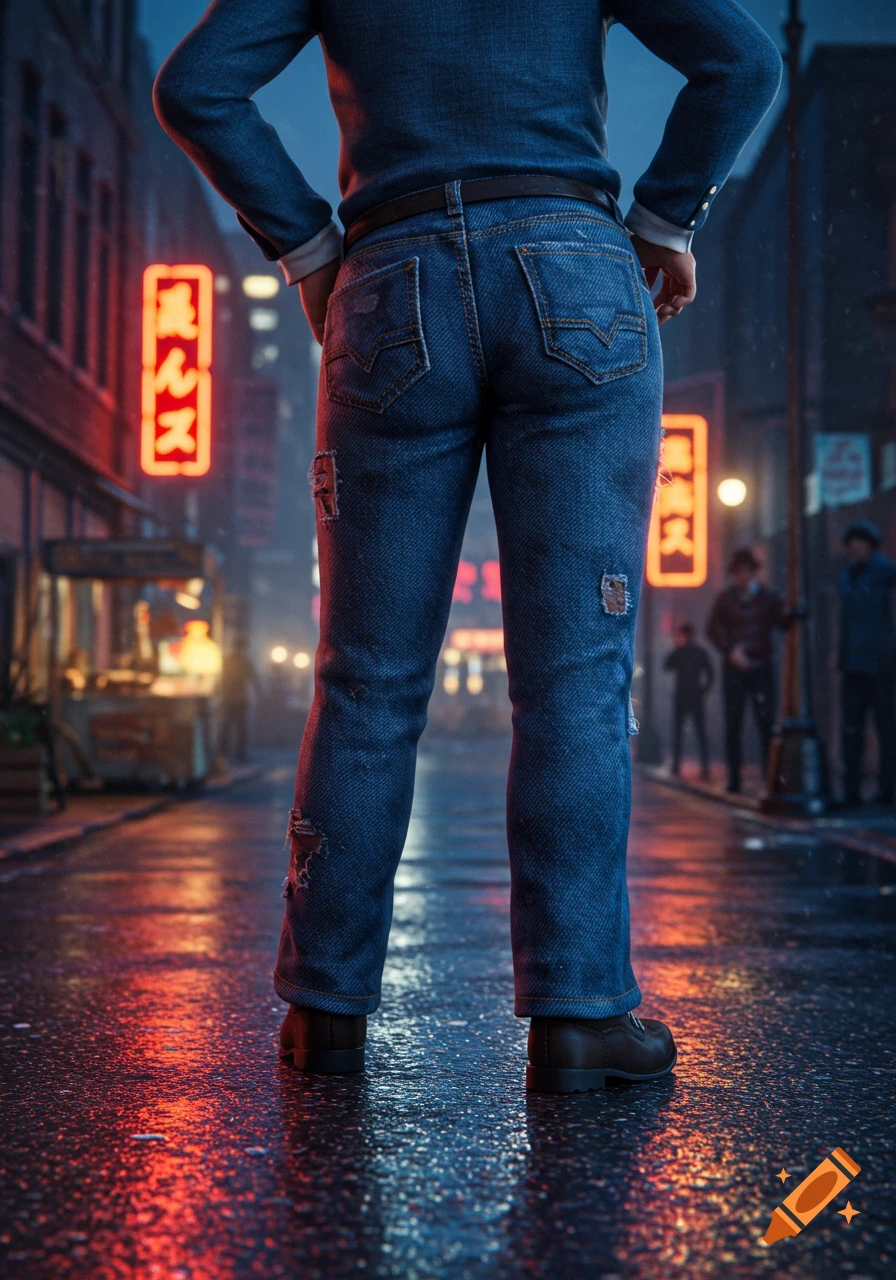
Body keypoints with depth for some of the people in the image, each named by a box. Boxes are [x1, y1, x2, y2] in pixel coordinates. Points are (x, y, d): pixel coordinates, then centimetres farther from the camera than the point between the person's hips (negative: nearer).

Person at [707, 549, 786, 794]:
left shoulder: (769, 597, 8)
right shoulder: (725, 599, 9)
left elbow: (785, 623, 1)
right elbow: (713, 629, 2)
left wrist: (790, 614, -22)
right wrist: (730, 651, -12)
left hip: (762, 667, -1)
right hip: (735, 667, 1)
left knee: (766, 723, -7)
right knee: (733, 724, 0)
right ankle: (734, 777, 3)